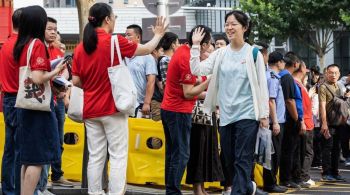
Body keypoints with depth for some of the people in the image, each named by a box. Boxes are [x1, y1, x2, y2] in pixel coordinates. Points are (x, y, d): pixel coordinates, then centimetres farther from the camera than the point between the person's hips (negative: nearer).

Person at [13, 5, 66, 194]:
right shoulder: (38, 45, -14)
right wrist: (55, 71, -8)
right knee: (38, 159, -5)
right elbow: (38, 78, -23)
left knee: (28, 159, 13)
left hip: (25, 105, 8)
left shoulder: (21, 45, 9)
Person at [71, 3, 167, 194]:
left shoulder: (81, 47, 3)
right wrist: (158, 34, 21)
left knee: (95, 157, 8)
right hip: (112, 107, -5)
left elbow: (76, 81, 6)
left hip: (90, 109, 5)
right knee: (118, 156, -1)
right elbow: (146, 49, 3)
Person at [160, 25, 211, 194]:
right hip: (179, 111, -10)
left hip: (169, 109, 10)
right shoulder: (187, 59, -20)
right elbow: (188, 93, -17)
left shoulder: (182, 50, 8)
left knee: (173, 153, 13)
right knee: (181, 154, -7)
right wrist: (208, 82, -12)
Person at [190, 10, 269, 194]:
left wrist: (264, 114, -3)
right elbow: (196, 69, -2)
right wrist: (195, 45, -8)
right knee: (230, 161, 12)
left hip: (247, 115, -4)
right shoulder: (220, 54, 7)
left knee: (242, 161, -7)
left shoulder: (253, 53, -2)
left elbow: (262, 85, 0)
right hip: (226, 115, 4)